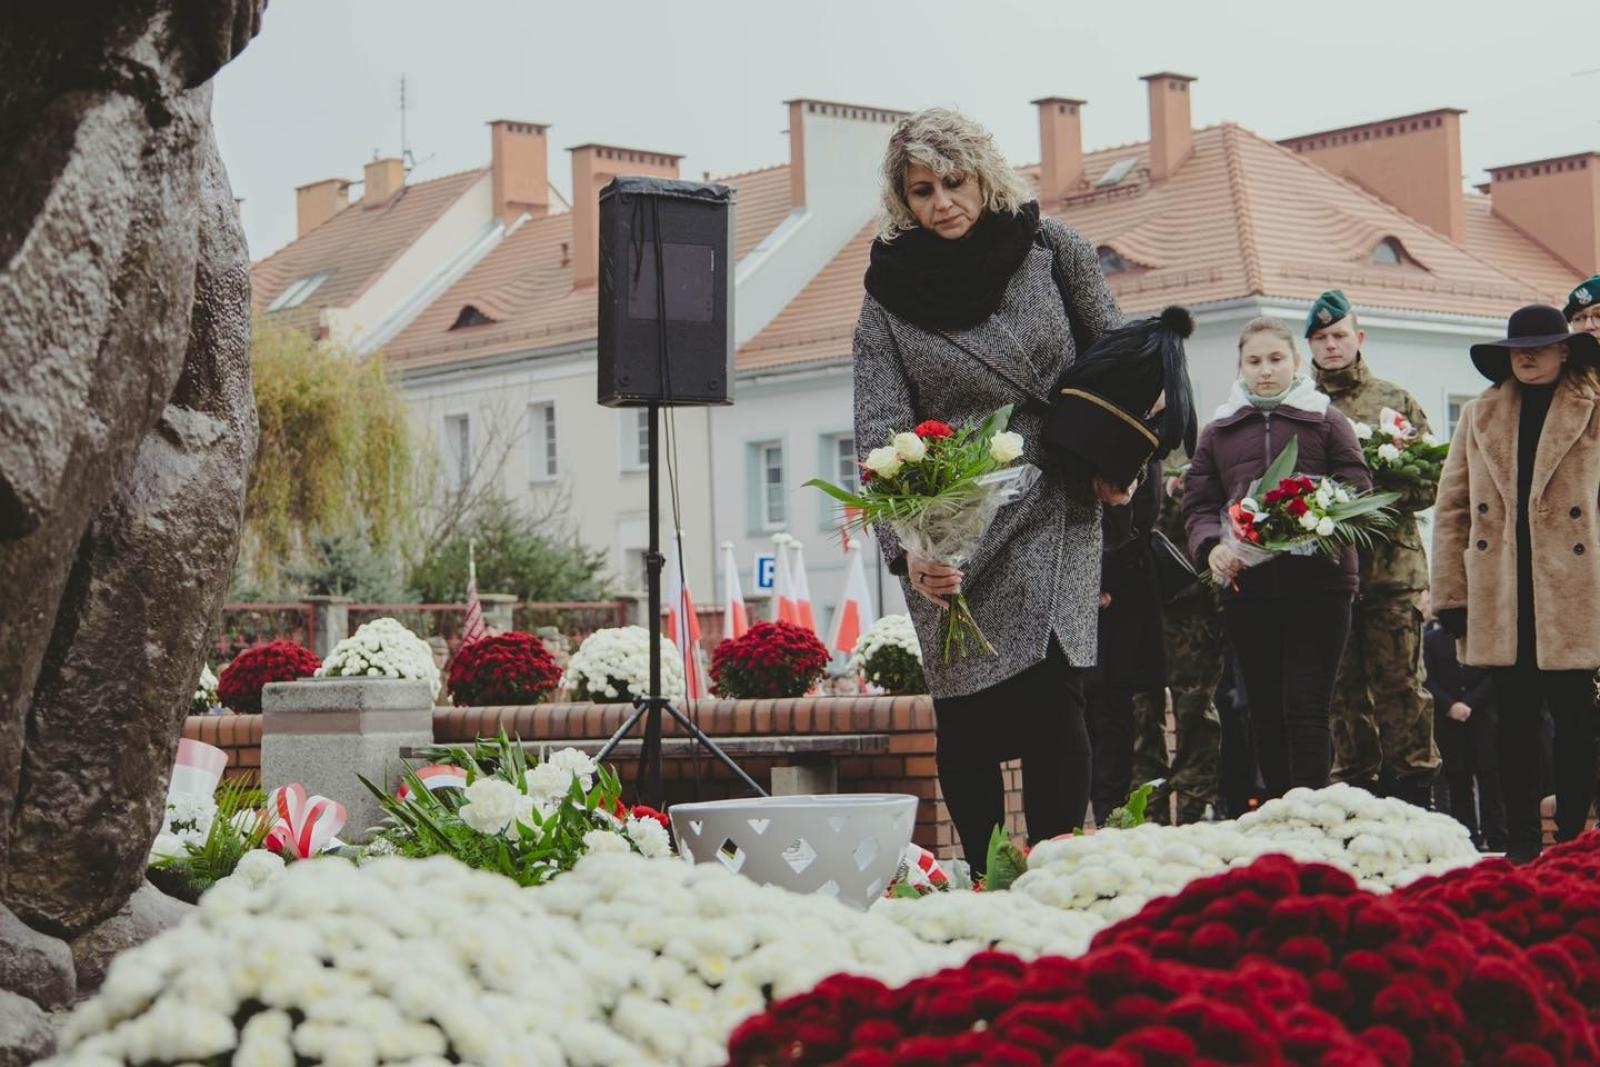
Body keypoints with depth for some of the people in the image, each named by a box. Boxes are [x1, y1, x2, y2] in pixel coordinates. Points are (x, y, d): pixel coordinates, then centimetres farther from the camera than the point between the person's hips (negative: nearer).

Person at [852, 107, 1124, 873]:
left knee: (1049, 696, -12)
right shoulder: (889, 292, 2)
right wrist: (905, 547, -20)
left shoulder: (1049, 249, 4)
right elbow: (881, 431, -7)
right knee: (964, 722, 1)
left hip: (1053, 517, -1)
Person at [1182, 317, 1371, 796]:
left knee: (1306, 708, -8)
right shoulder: (1219, 431, 15)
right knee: (1266, 712, 6)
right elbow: (1199, 503, 10)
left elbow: (1357, 489, 3)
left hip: (1318, 582, -3)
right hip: (1246, 586, 3)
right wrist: (1211, 546, -11)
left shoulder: (1326, 420, 8)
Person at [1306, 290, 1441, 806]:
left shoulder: (1396, 401, 10)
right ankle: (1355, 789, 10)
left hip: (1392, 564, -1)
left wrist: (1387, 498, -11)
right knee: (1343, 687, 4)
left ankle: (1414, 788, 2)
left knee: (1399, 680, -3)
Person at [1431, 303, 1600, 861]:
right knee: (1514, 723, 6)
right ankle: (1521, 846, 13)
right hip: (1499, 600, 3)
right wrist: (1451, 593, 4)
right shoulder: (1479, 416, 12)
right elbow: (1451, 509, 10)